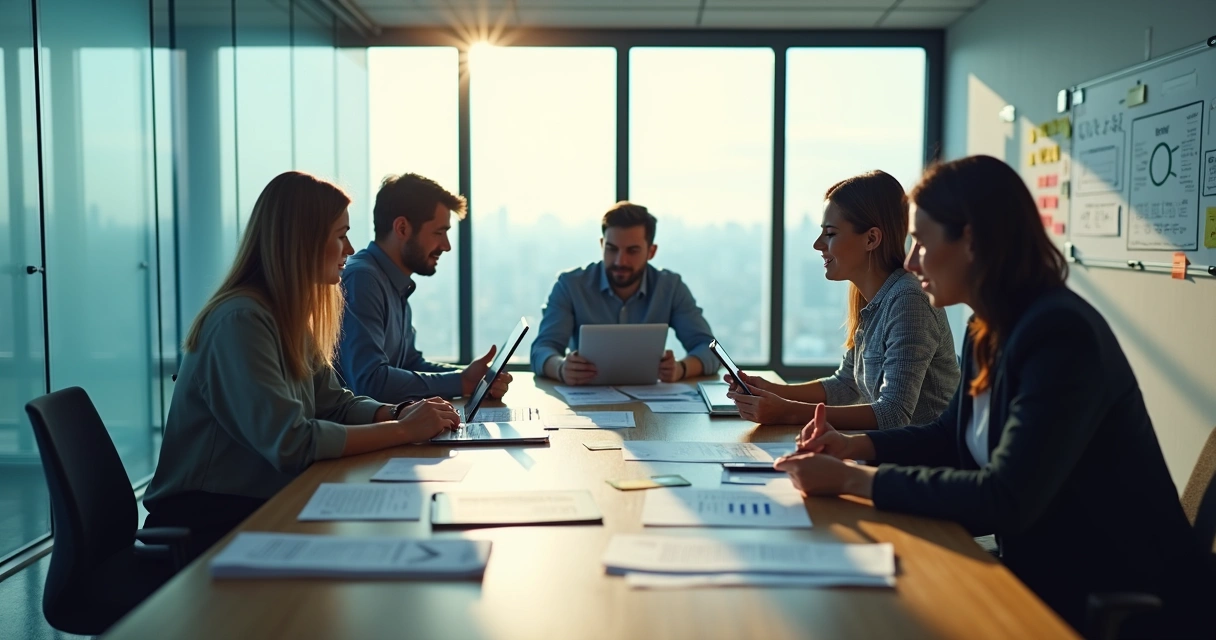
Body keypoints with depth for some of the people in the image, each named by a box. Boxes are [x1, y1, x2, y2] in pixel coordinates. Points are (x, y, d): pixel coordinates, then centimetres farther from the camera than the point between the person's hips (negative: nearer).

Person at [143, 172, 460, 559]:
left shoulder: (290, 319, 9)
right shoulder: (241, 322, -21)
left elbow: (334, 404, 10)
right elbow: (291, 443, -27)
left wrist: (402, 413, -8)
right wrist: (403, 430, -21)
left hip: (260, 507, 8)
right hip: (209, 523, -8)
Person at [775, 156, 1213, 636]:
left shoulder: (1060, 336, -25)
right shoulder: (987, 332, 3)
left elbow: (1005, 500, -31)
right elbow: (950, 436, 17)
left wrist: (851, 480, -28)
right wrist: (853, 446, 1)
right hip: (1046, 575, 8)